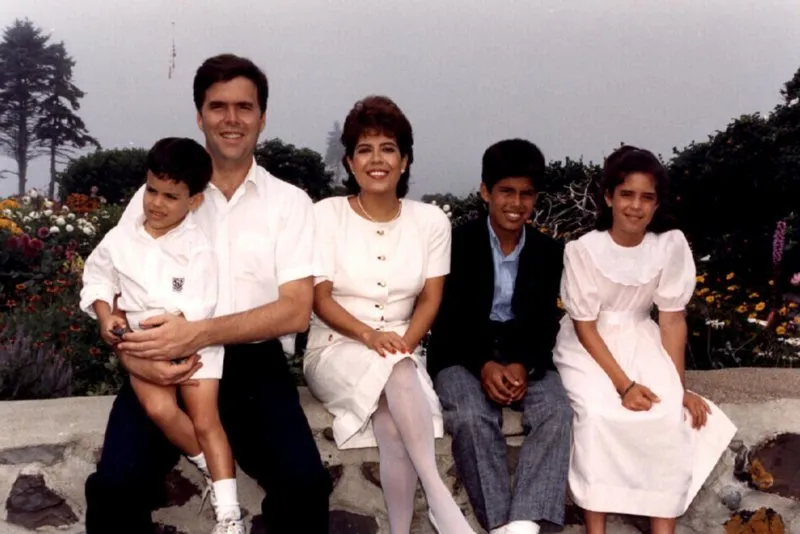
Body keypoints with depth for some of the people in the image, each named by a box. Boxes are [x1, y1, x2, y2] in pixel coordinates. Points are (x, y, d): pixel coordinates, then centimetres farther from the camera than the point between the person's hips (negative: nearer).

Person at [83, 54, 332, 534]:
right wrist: (136, 358, -17)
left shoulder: (290, 202, 6)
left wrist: (197, 333, -17)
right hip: (167, 367, 1)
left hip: (253, 365, 0)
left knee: (306, 484, -23)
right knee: (115, 486, -23)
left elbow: (296, 310, -4)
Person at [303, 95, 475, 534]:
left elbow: (430, 300, 2)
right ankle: (439, 497, -34)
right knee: (397, 374, -35)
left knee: (393, 426, -31)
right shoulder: (326, 214, -2)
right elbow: (320, 299, -6)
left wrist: (403, 345, -17)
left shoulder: (430, 220, 5)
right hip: (336, 351, -2)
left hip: (401, 356, 2)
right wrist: (368, 335, -24)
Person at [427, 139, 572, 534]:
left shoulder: (547, 251, 6)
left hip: (525, 356, 3)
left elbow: (546, 323, 4)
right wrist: (483, 366, -23)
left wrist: (524, 366, -17)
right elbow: (446, 320, -7)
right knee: (472, 416, -33)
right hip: (462, 355, -2)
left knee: (557, 410, -27)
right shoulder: (458, 242, -4)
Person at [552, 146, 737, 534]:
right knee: (596, 414, -28)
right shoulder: (582, 250, -18)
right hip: (588, 347, -2)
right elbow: (585, 326, -14)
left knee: (672, 413, -23)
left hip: (640, 340, 2)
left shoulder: (671, 245, -12)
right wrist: (624, 384, -21)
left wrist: (679, 386, -9)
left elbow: (672, 318, -5)